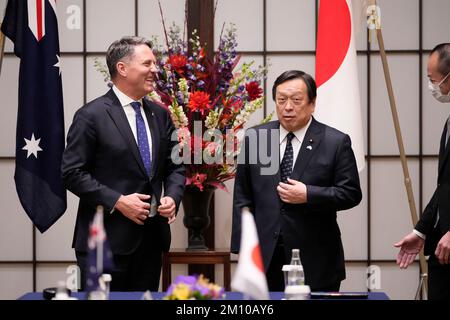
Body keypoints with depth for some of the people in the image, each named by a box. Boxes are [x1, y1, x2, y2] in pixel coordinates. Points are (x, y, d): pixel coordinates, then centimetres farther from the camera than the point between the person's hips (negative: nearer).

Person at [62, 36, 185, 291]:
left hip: (152, 238, 6)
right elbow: (73, 172, -10)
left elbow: (175, 166, 17)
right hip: (106, 240, -6)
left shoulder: (160, 115, 12)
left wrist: (173, 197, -3)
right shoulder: (92, 115, -7)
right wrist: (117, 201, -17)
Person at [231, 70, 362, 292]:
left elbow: (351, 194, -1)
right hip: (265, 258, 2)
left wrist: (308, 195, -15)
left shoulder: (335, 142, 0)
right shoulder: (254, 138, 7)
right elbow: (243, 197, 9)